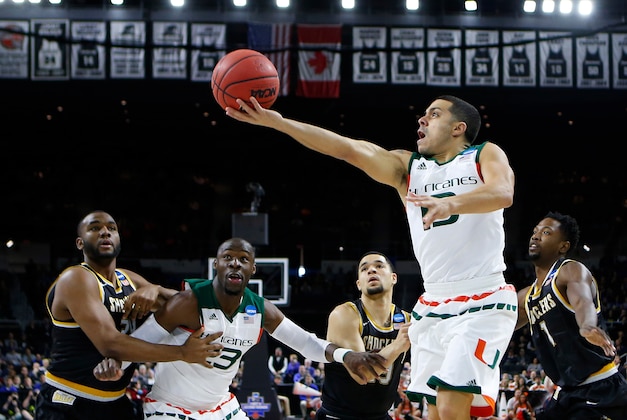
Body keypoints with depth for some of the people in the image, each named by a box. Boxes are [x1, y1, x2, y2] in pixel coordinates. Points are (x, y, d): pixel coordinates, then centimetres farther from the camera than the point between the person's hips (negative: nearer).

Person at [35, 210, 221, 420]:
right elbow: (110, 344, -27)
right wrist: (182, 352, -26)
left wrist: (154, 289, -12)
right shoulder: (76, 279, -16)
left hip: (116, 403, 8)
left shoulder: (130, 280, 10)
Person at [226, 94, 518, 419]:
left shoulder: (486, 155, 2)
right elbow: (349, 148, 1)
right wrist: (276, 121, -11)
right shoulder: (406, 167, 13)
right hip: (433, 306, 6)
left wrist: (449, 203, -40)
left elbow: (503, 193, -21)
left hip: (483, 303, -6)